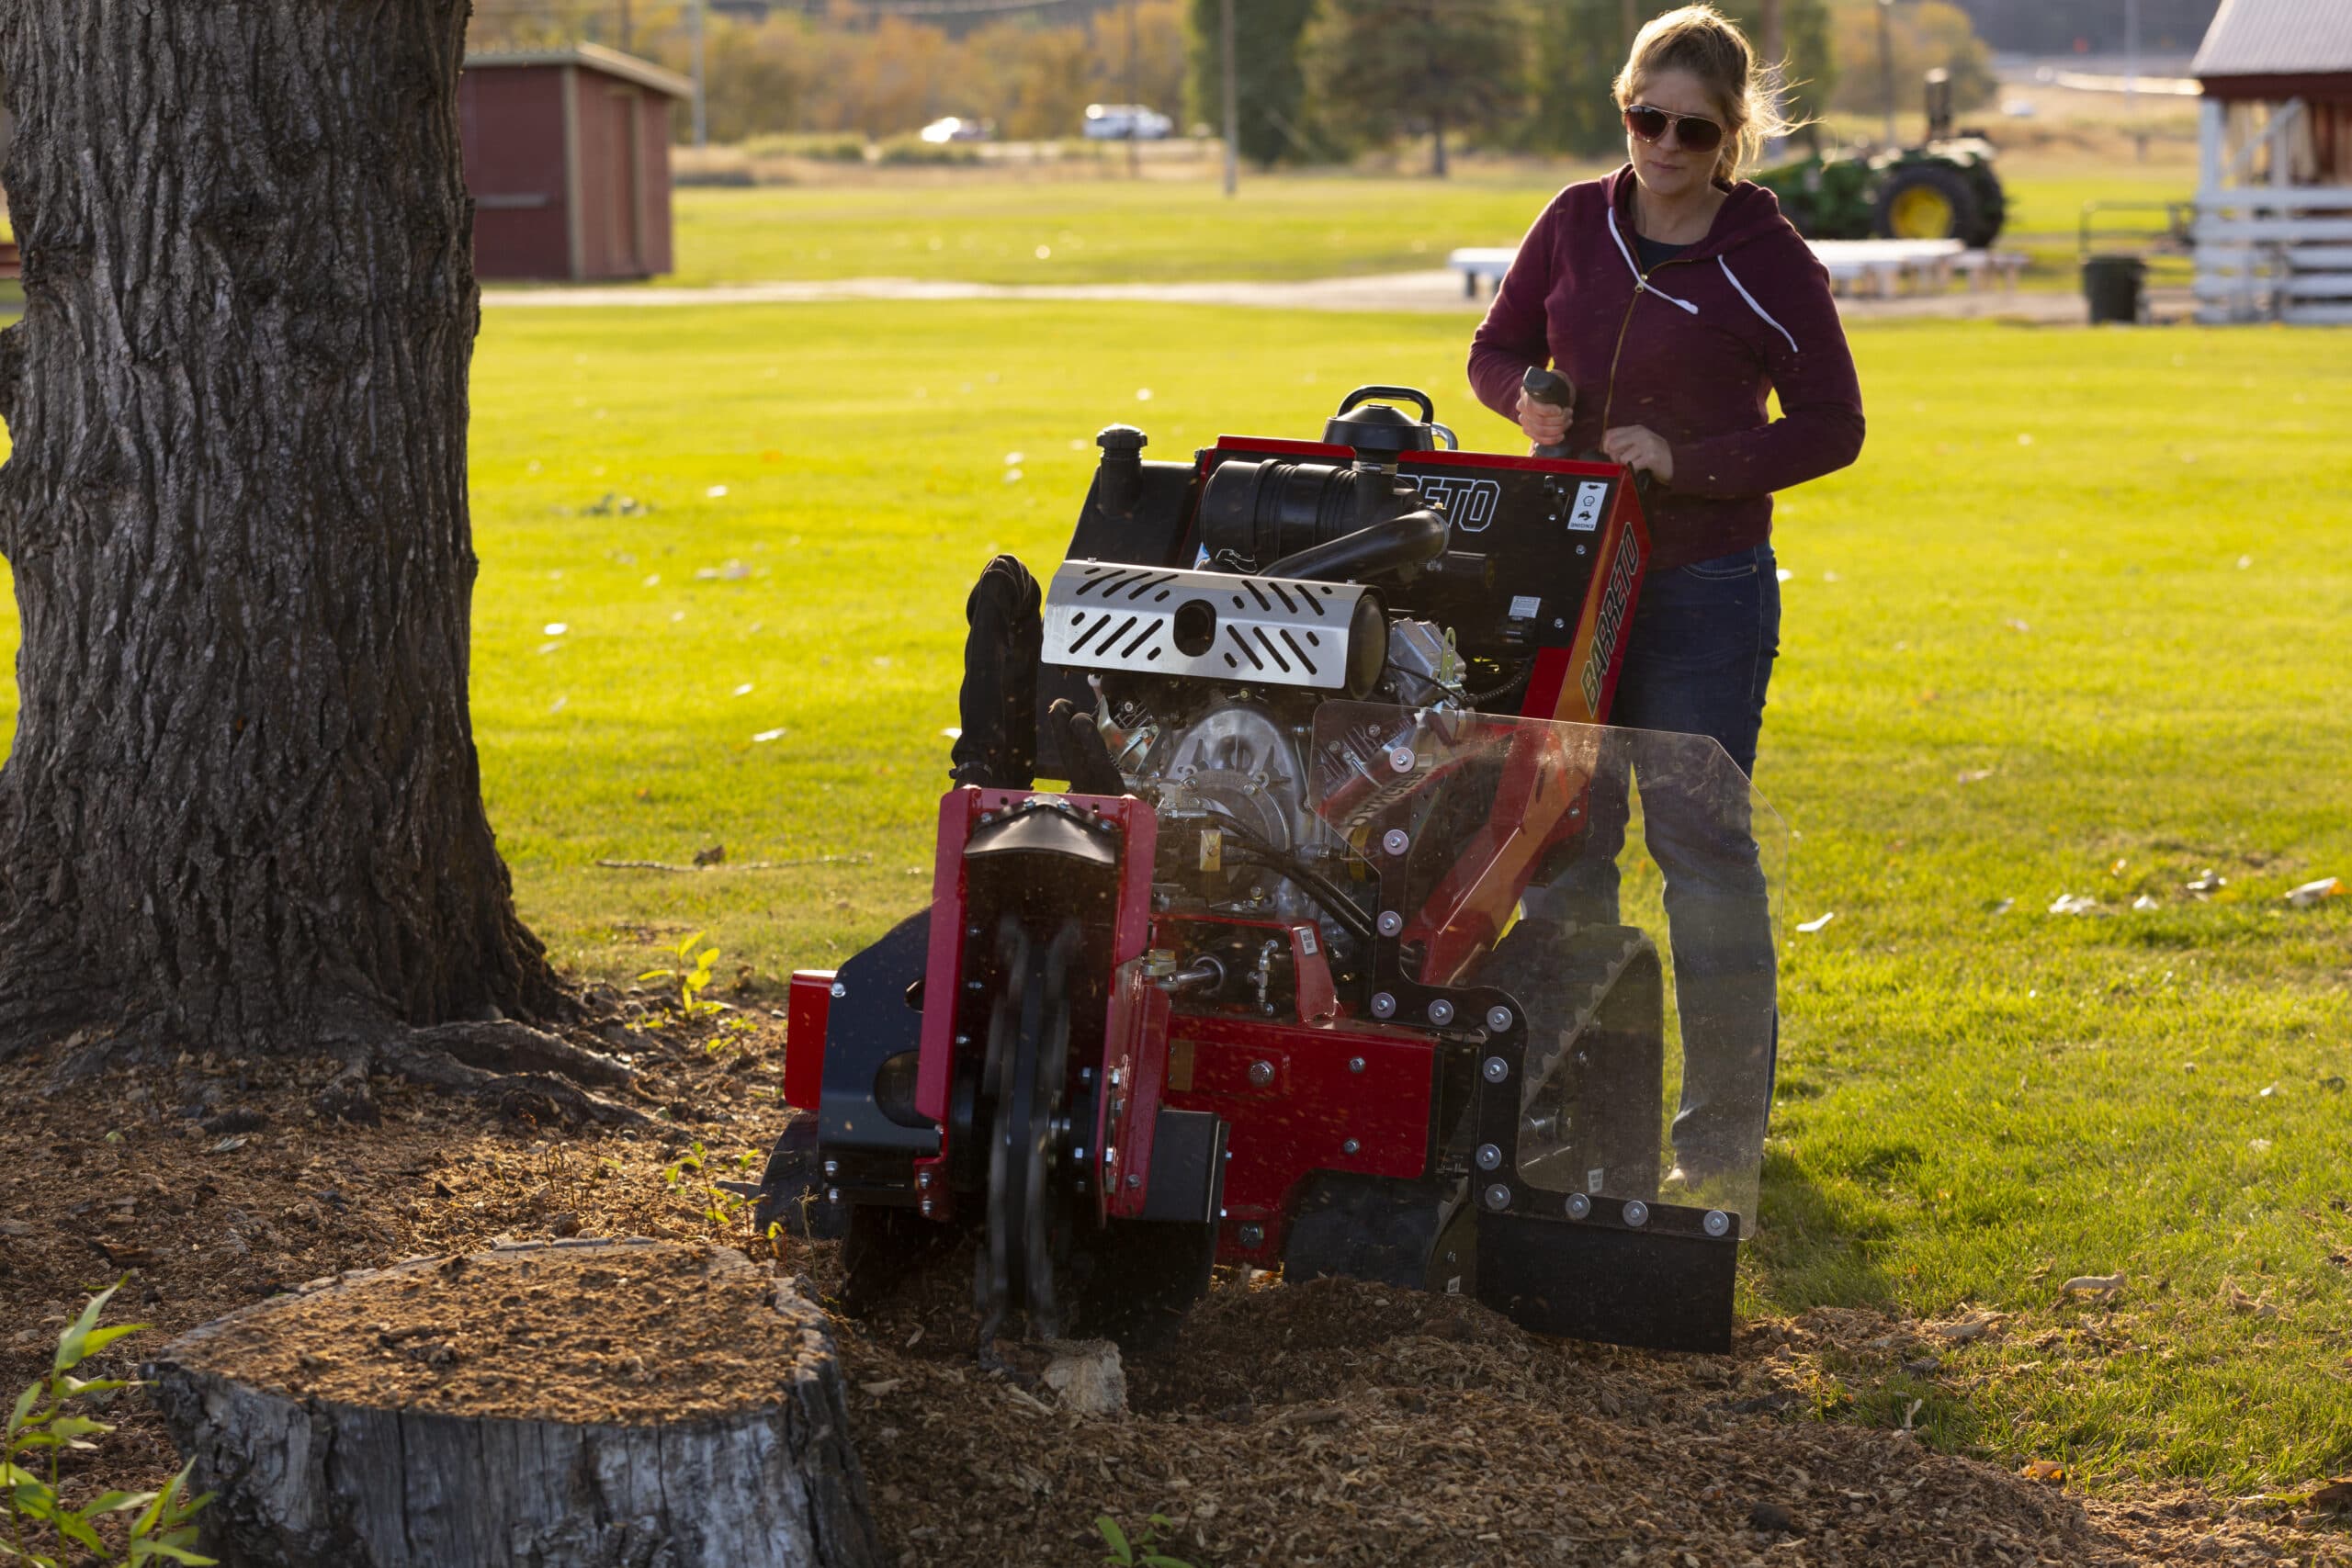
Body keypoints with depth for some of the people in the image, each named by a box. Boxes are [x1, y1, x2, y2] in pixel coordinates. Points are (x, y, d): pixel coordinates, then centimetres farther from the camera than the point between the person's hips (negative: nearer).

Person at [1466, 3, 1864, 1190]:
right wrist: (1528, 397, -8)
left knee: (1700, 840, -5)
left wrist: (1687, 460, -16)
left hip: (1705, 589, -4)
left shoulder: (1768, 259, -7)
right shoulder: (1577, 224, 4)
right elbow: (1497, 348, 15)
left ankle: (1724, 1128, 5)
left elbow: (1830, 426, -4)